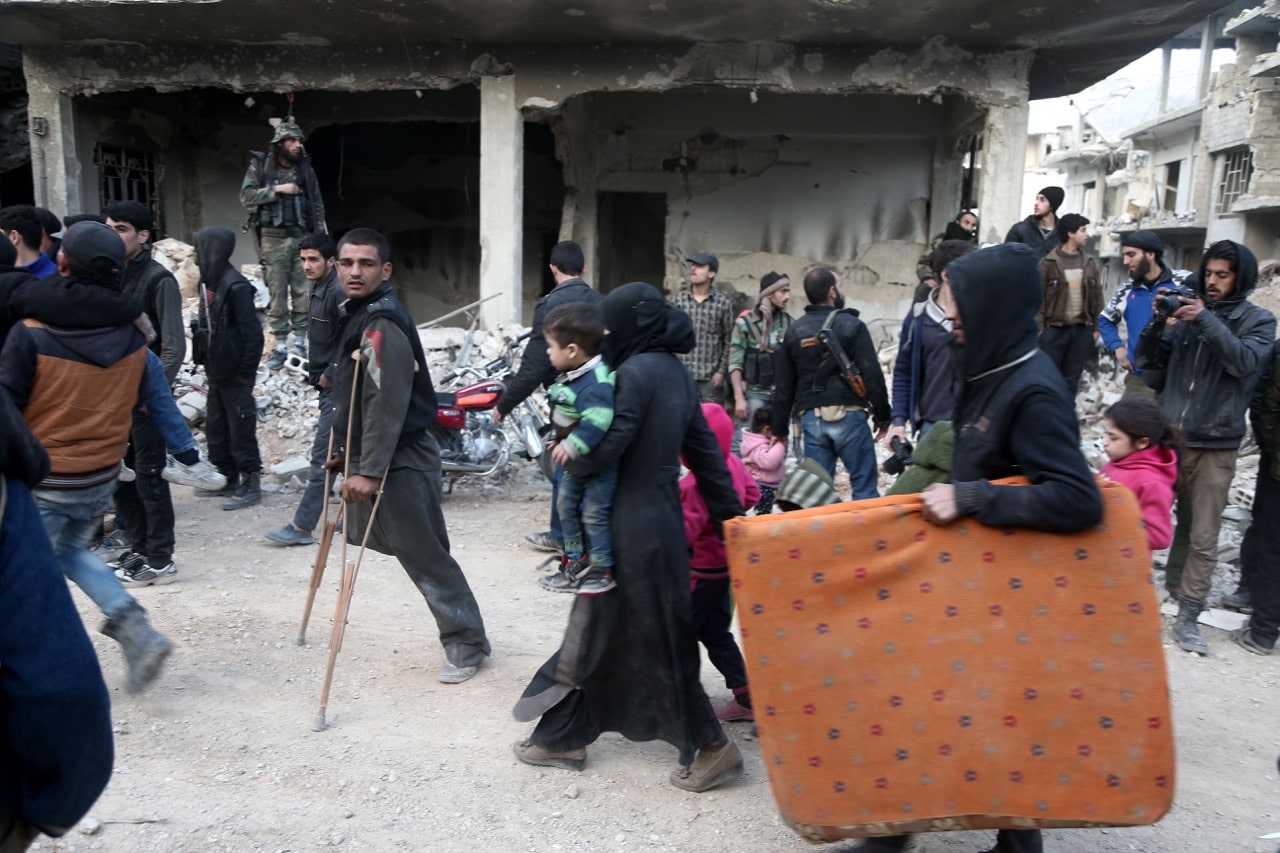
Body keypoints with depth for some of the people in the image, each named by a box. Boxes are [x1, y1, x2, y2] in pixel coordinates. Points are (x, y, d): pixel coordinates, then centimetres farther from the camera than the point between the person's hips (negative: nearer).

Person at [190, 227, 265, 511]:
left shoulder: (236, 286, -18)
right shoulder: (211, 282, 9)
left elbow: (252, 333, -19)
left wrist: (245, 373, -17)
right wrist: (206, 361, 11)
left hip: (235, 373, -9)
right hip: (216, 371, 9)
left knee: (241, 428, -1)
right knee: (216, 426, 17)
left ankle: (251, 485, 9)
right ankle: (228, 479, 29)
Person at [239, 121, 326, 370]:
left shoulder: (305, 168, 9)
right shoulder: (260, 166, 3)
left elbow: (317, 205, 11)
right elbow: (246, 196, -5)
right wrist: (277, 189, -14)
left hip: (302, 237, 2)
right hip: (273, 238, -2)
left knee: (303, 292, 2)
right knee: (277, 293, -1)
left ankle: (300, 342, 11)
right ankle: (280, 346, 4)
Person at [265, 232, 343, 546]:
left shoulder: (338, 292, -16)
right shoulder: (318, 290, 14)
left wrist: (329, 376, -16)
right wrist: (317, 374, 10)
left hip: (337, 388, -10)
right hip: (328, 386, 10)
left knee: (322, 456, -5)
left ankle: (302, 526, 0)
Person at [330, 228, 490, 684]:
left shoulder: (383, 325, -18)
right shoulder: (359, 315, 13)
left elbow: (387, 405, -24)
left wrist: (370, 471, -24)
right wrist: (349, 452, 22)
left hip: (400, 461, -10)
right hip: (371, 456, 10)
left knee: (425, 556, -4)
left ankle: (466, 643, 10)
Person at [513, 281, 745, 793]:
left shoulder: (636, 372, -16)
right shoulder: (675, 373, 10)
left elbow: (606, 448, -23)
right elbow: (704, 450, 12)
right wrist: (730, 515, 15)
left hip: (633, 526, -9)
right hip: (660, 516, 9)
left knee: (659, 639, 3)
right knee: (598, 626, 19)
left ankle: (711, 746, 16)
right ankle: (563, 736, 33)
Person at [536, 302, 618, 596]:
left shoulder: (597, 382, -27)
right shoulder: (570, 377, 5)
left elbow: (598, 420, -41)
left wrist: (572, 445, -41)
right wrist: (559, 441, 26)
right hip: (575, 462, 10)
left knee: (595, 514, -3)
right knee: (567, 508, 17)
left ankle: (601, 570, 10)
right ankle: (575, 564, 31)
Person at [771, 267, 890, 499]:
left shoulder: (794, 331, 10)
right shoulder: (851, 326, -4)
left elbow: (783, 385, 11)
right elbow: (872, 375, -7)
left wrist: (780, 428, 18)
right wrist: (882, 417, 2)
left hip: (811, 418, 4)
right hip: (847, 415, -4)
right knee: (864, 486, 3)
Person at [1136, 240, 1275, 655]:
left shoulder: (1257, 320, 3)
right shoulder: (1186, 310, 7)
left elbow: (1246, 361, -17)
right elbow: (1149, 364, 3)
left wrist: (1207, 322, -25)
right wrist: (1158, 322, -12)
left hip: (1215, 445, -2)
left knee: (1202, 538, 3)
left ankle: (1187, 617, 11)